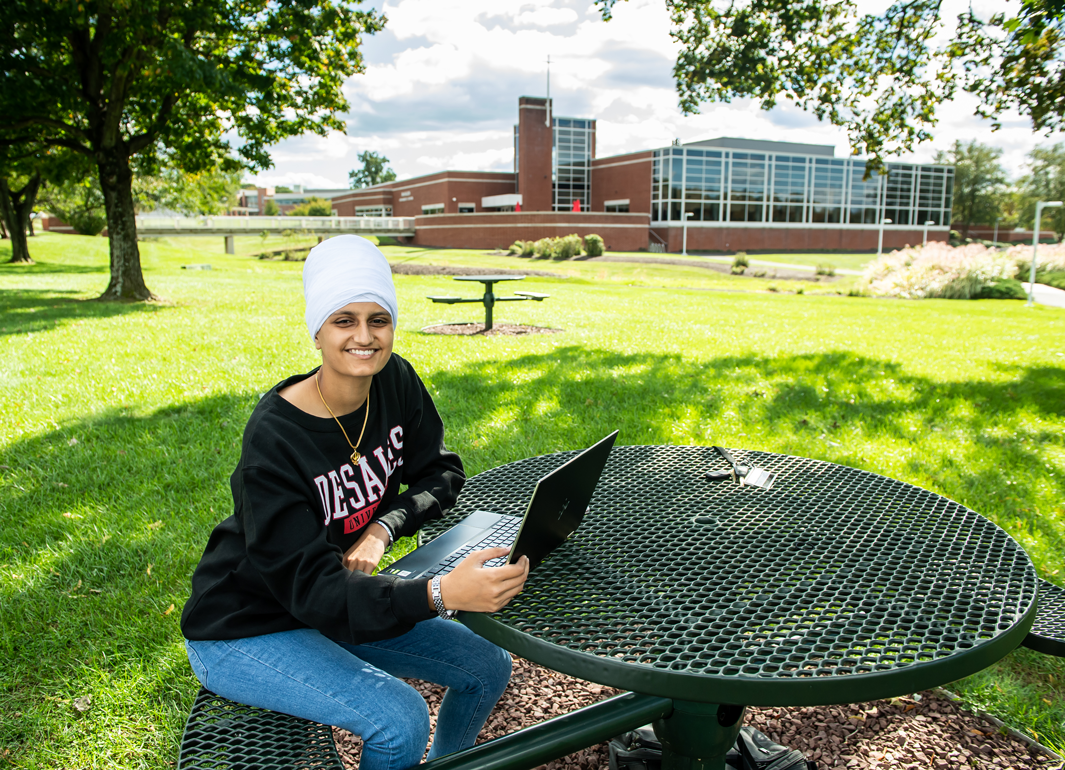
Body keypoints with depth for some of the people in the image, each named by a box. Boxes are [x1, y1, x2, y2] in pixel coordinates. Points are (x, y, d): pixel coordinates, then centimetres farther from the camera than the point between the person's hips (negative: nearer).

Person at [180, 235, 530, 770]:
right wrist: (439, 593, -47)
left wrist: (385, 525, -21)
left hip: (340, 600, 6)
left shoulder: (395, 382, -11)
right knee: (400, 719, -26)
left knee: (488, 669, 1)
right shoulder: (273, 439, -29)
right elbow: (312, 587, -32)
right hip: (245, 631, -6)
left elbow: (440, 472, 0)